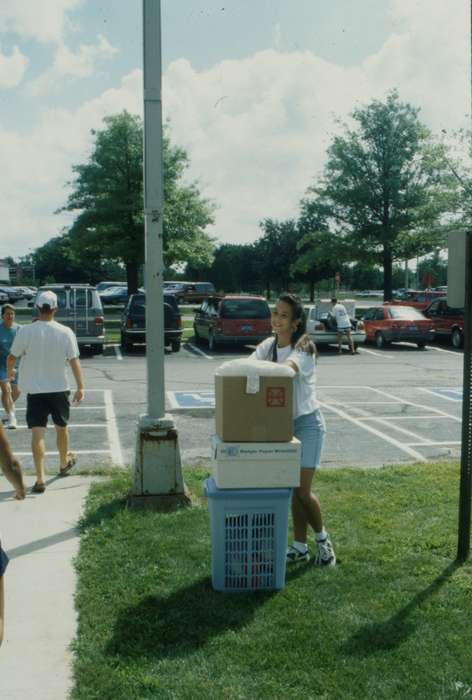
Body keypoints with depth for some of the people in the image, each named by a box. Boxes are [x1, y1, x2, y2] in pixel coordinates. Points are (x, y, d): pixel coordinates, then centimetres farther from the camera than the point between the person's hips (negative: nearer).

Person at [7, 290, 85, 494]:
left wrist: (9, 371, 21)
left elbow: (11, 357, 0)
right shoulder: (65, 332, -8)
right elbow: (74, 361, -8)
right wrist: (80, 387, -4)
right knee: (61, 428, 20)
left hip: (35, 390, -1)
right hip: (60, 388, 2)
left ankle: (40, 479, -7)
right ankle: (64, 463, 41)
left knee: (37, 433, -1)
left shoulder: (26, 331, -10)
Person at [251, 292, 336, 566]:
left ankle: (322, 538, 22)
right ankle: (300, 547, 23)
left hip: (307, 423, -5)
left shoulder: (304, 347, -17)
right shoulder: (269, 345, 3)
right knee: (293, 489, 11)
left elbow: (288, 368, -38)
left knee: (302, 490, -4)